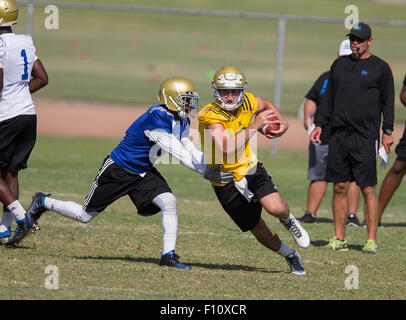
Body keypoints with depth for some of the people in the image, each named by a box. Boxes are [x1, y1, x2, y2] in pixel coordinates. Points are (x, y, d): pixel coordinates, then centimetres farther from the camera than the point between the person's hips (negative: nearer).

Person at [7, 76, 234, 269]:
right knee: (85, 215, 7)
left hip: (144, 173, 7)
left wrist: (212, 164, -12)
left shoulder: (181, 121, -3)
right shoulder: (158, 117, -31)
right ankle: (43, 202, 32)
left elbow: (190, 151, 5)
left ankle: (169, 255, -10)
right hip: (118, 170, -7)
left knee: (169, 202, -17)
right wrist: (207, 172, -34)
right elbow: (178, 153, -33)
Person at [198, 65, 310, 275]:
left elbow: (265, 106, 17)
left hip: (249, 168, 3)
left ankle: (288, 220, 14)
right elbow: (228, 148, -41)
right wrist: (255, 125, -36)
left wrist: (282, 123, -2)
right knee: (258, 229, 7)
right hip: (226, 183, -3)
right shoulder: (210, 117, -26)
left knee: (276, 208, -23)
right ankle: (289, 255, 34)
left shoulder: (247, 103, -8)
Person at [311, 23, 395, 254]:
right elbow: (330, 97, 20)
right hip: (339, 135, 5)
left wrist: (387, 131, -5)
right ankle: (339, 239, 10)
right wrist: (320, 124, 14)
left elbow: (388, 102, 2)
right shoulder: (339, 64, 15)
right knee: (340, 187, 4)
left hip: (366, 135, -4)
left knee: (368, 189, -6)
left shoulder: (380, 68, 2)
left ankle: (372, 240, -3)